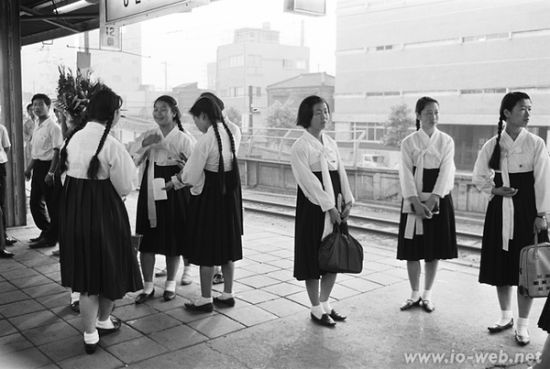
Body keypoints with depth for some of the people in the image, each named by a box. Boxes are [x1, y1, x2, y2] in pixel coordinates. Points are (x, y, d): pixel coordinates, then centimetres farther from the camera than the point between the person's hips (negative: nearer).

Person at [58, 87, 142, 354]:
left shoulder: (74, 139, 2)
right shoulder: (111, 145, -17)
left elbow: (68, 171, 9)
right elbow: (124, 187, -12)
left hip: (73, 210, 6)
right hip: (103, 211, -6)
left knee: (85, 270, 13)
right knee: (109, 265, 17)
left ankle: (90, 335, 18)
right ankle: (103, 320, 37)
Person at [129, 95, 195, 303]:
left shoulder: (184, 139, -4)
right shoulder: (147, 136, 7)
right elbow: (132, 162, 2)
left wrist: (184, 166, -26)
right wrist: (145, 145, -13)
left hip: (174, 194, -3)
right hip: (149, 193, 3)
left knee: (173, 239, 7)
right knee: (146, 240, 4)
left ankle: (170, 284, 26)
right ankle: (148, 286, 18)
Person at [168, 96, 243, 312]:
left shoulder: (206, 139, -19)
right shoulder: (229, 134, 5)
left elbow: (192, 176, -16)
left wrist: (176, 180, 6)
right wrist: (184, 177, 12)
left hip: (210, 197, -8)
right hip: (230, 195, 8)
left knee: (206, 248, 4)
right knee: (227, 244, 16)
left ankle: (205, 300, 15)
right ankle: (227, 294, 27)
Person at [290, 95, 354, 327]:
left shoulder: (330, 143, 11)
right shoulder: (300, 147, -11)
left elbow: (340, 173, 10)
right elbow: (309, 181, -16)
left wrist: (348, 200, -1)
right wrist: (329, 207, -18)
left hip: (334, 207, 7)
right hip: (313, 209, -7)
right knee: (313, 258, 3)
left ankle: (325, 303, 28)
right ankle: (316, 310, 17)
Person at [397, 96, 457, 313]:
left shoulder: (446, 141, 4)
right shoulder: (408, 142, 2)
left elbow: (446, 171, -6)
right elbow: (406, 173, -6)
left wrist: (433, 198, -19)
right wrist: (416, 201, -19)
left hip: (439, 199, 1)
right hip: (414, 200, -1)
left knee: (435, 250, 6)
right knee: (413, 250, 2)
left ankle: (427, 295, 21)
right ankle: (414, 294, 19)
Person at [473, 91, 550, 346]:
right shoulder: (492, 145, 2)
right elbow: (478, 177, 10)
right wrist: (495, 189, -8)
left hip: (527, 209, -2)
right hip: (500, 209, 2)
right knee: (500, 264, 8)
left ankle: (523, 324, 15)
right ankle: (505, 316, 27)